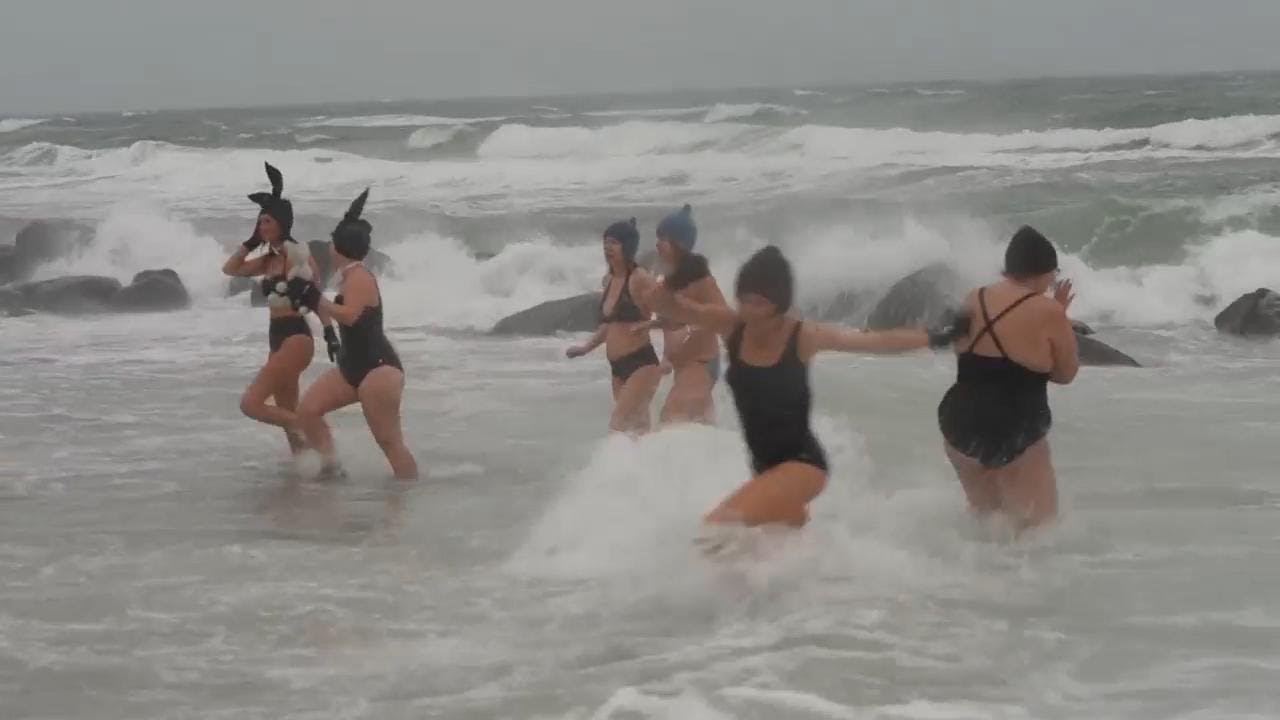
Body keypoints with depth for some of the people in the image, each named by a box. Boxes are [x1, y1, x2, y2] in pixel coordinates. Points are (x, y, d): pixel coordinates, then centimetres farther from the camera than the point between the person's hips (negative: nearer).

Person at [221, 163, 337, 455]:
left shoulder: (296, 254, -9)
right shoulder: (269, 260, 15)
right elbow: (230, 269, 21)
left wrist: (329, 333, -19)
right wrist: (252, 241, 12)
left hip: (296, 339, -9)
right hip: (278, 339, 9)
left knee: (251, 403, -16)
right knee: (287, 415, 10)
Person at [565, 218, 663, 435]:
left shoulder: (640, 279, -12)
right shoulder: (609, 281, 13)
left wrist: (647, 325, -34)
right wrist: (586, 347, 18)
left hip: (641, 365, -8)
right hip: (618, 368, 8)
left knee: (618, 425, -17)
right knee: (636, 428, 8)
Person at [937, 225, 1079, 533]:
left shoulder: (973, 301, 7)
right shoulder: (1047, 311, -10)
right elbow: (1066, 373, 2)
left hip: (959, 424, 7)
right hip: (1015, 435, -7)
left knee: (987, 515, 28)